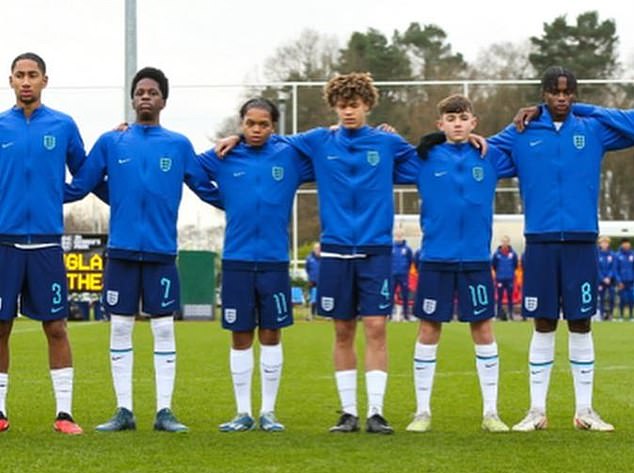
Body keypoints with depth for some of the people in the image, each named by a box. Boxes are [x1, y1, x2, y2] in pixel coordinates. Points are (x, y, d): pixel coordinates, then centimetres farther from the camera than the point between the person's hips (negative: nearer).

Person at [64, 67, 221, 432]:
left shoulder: (179, 146, 7)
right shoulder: (111, 142, 7)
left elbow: (208, 190, 13)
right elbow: (78, 187, 8)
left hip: (162, 251, 0)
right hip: (121, 250, 0)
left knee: (164, 328, 0)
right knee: (120, 328, 2)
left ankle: (165, 411, 5)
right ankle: (124, 412, 7)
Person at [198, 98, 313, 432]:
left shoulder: (289, 156, 3)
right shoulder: (223, 158, 3)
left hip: (274, 260, 0)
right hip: (236, 259, 0)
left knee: (271, 335, 5)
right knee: (240, 337, 5)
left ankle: (268, 412, 15)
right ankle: (243, 413, 13)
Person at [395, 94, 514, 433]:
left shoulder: (490, 158, 4)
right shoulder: (425, 159, 1)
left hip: (476, 258, 1)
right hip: (435, 258, -1)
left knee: (483, 330, 4)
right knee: (428, 331, 3)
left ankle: (491, 411, 11)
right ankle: (422, 411, 12)